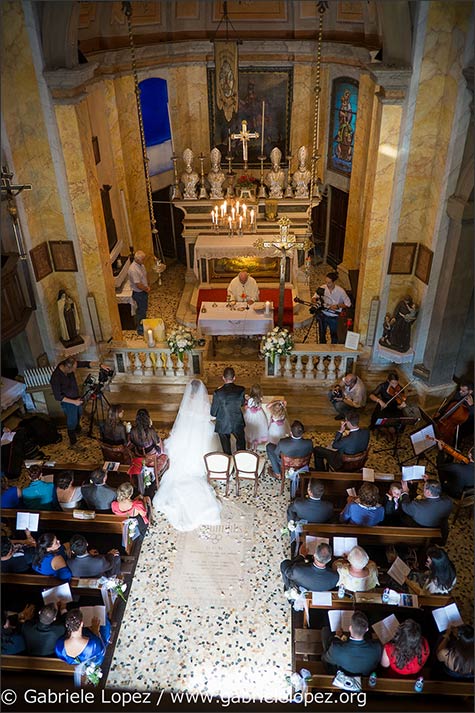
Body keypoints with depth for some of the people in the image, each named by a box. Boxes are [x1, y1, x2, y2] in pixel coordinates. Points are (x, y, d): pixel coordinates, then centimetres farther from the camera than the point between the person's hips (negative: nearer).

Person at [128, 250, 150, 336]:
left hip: (144, 291, 9)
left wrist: (147, 286, 1)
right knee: (140, 311, 3)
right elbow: (138, 285, -28)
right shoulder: (133, 270, -30)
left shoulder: (141, 265, -1)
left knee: (145, 309, 22)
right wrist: (146, 289, -12)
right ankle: (140, 329, 18)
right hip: (138, 293, -9)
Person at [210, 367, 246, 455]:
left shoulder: (218, 393, -20)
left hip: (223, 425, -1)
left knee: (226, 450, 16)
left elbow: (213, 413, -10)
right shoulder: (241, 390, -14)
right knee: (241, 445, 25)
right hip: (238, 424, 2)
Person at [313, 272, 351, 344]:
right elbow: (314, 297, -4)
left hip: (333, 317, -2)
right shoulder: (322, 288, -12)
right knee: (322, 333, 18)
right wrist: (314, 300, -27)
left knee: (334, 335, 14)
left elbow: (348, 303, -10)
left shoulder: (340, 291, -18)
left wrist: (337, 306, -22)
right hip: (323, 315, 2)